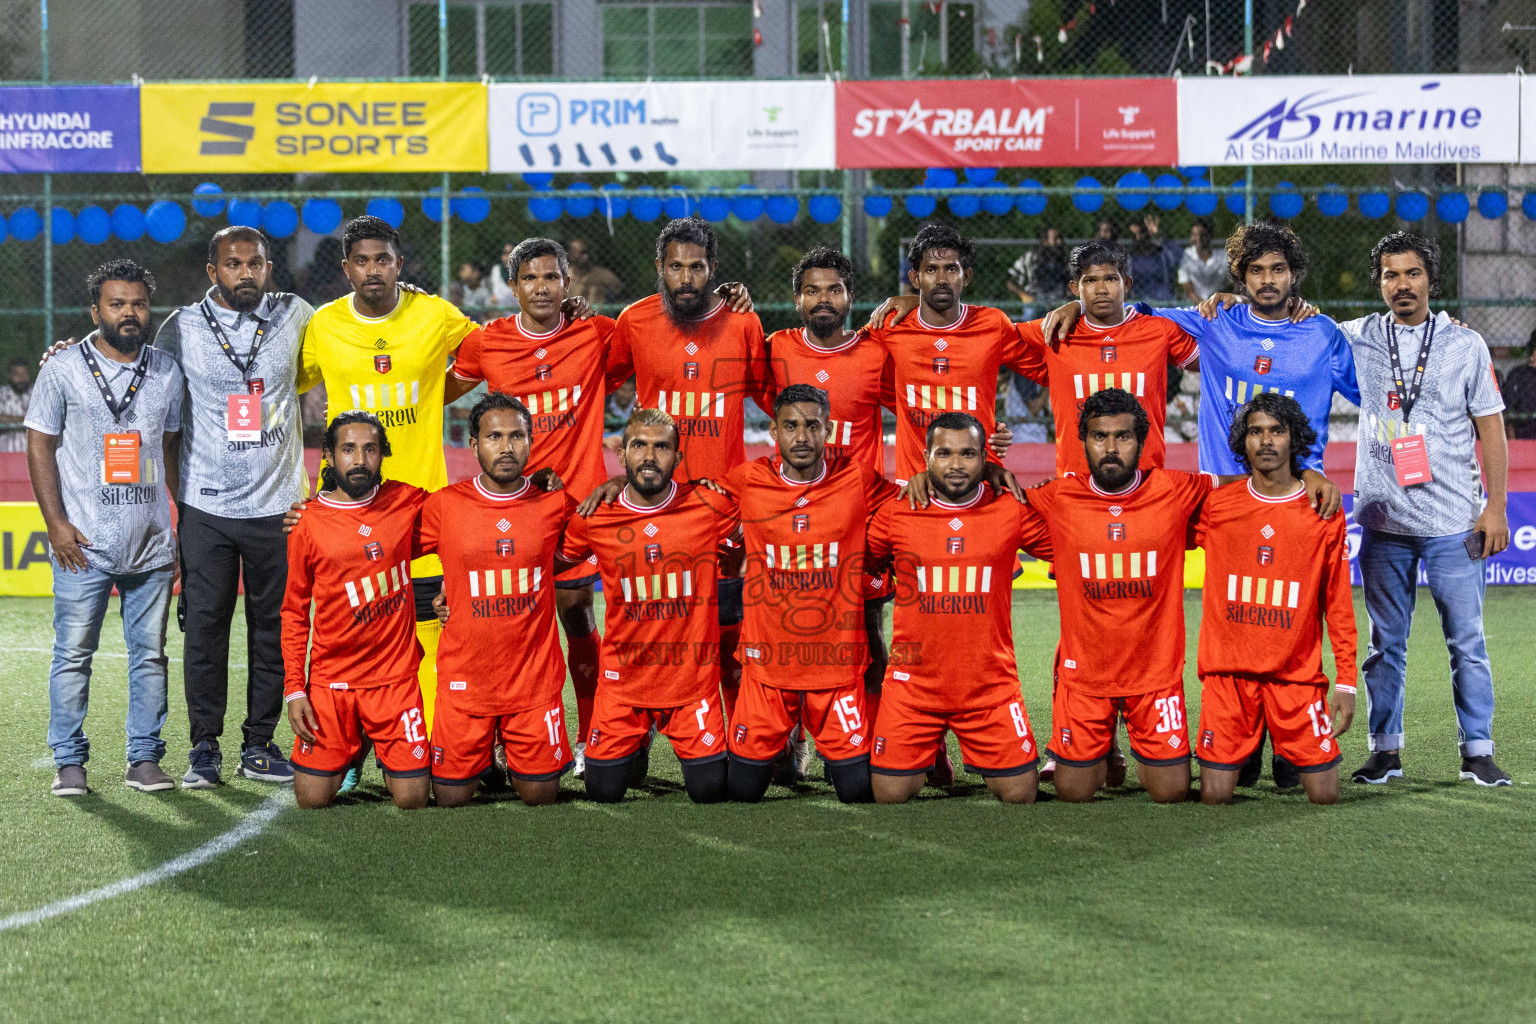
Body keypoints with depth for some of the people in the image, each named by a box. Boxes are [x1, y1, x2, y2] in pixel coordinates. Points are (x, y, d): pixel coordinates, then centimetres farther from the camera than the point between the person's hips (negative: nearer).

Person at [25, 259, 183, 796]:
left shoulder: (167, 371, 10)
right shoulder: (62, 370, 0)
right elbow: (39, 448, 0)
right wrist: (56, 523, -8)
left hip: (152, 545, 3)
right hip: (83, 545, -3)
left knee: (150, 654, 5)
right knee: (73, 654, 0)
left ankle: (145, 758, 12)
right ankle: (69, 762, 8)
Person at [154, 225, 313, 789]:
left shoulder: (294, 316, 3)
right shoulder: (182, 327, 1)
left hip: (277, 504, 1)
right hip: (206, 505, -1)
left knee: (273, 626, 6)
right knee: (205, 627, -1)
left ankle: (260, 743, 16)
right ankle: (204, 747, 10)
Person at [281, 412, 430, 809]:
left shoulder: (406, 502, 0)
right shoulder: (308, 523, -2)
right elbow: (295, 612, 5)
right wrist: (294, 688, -1)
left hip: (395, 678, 0)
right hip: (330, 682, 0)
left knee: (412, 800, -7)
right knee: (312, 799, -5)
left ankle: (388, 756, 27)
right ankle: (353, 748, 26)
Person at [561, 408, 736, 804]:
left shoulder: (709, 507, -8)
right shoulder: (595, 518, -5)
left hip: (692, 677, -1)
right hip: (623, 678, 1)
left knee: (709, 791, -4)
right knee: (604, 791, 2)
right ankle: (637, 746, 35)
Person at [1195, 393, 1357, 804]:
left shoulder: (1324, 512, 2)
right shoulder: (1216, 505, 1)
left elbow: (1337, 603, 5)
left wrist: (1346, 682, 1)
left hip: (1297, 674, 0)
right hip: (1228, 673, 0)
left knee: (1325, 797, -2)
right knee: (1214, 798, -6)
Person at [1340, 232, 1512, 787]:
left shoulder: (1465, 344, 4)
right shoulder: (1357, 340, 6)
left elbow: (1492, 431, 4)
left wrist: (1495, 507, -3)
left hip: (1454, 521, -1)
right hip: (1383, 520, 1)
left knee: (1467, 641, 0)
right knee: (1385, 642, 6)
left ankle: (1477, 752, 7)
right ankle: (1385, 750, 14)